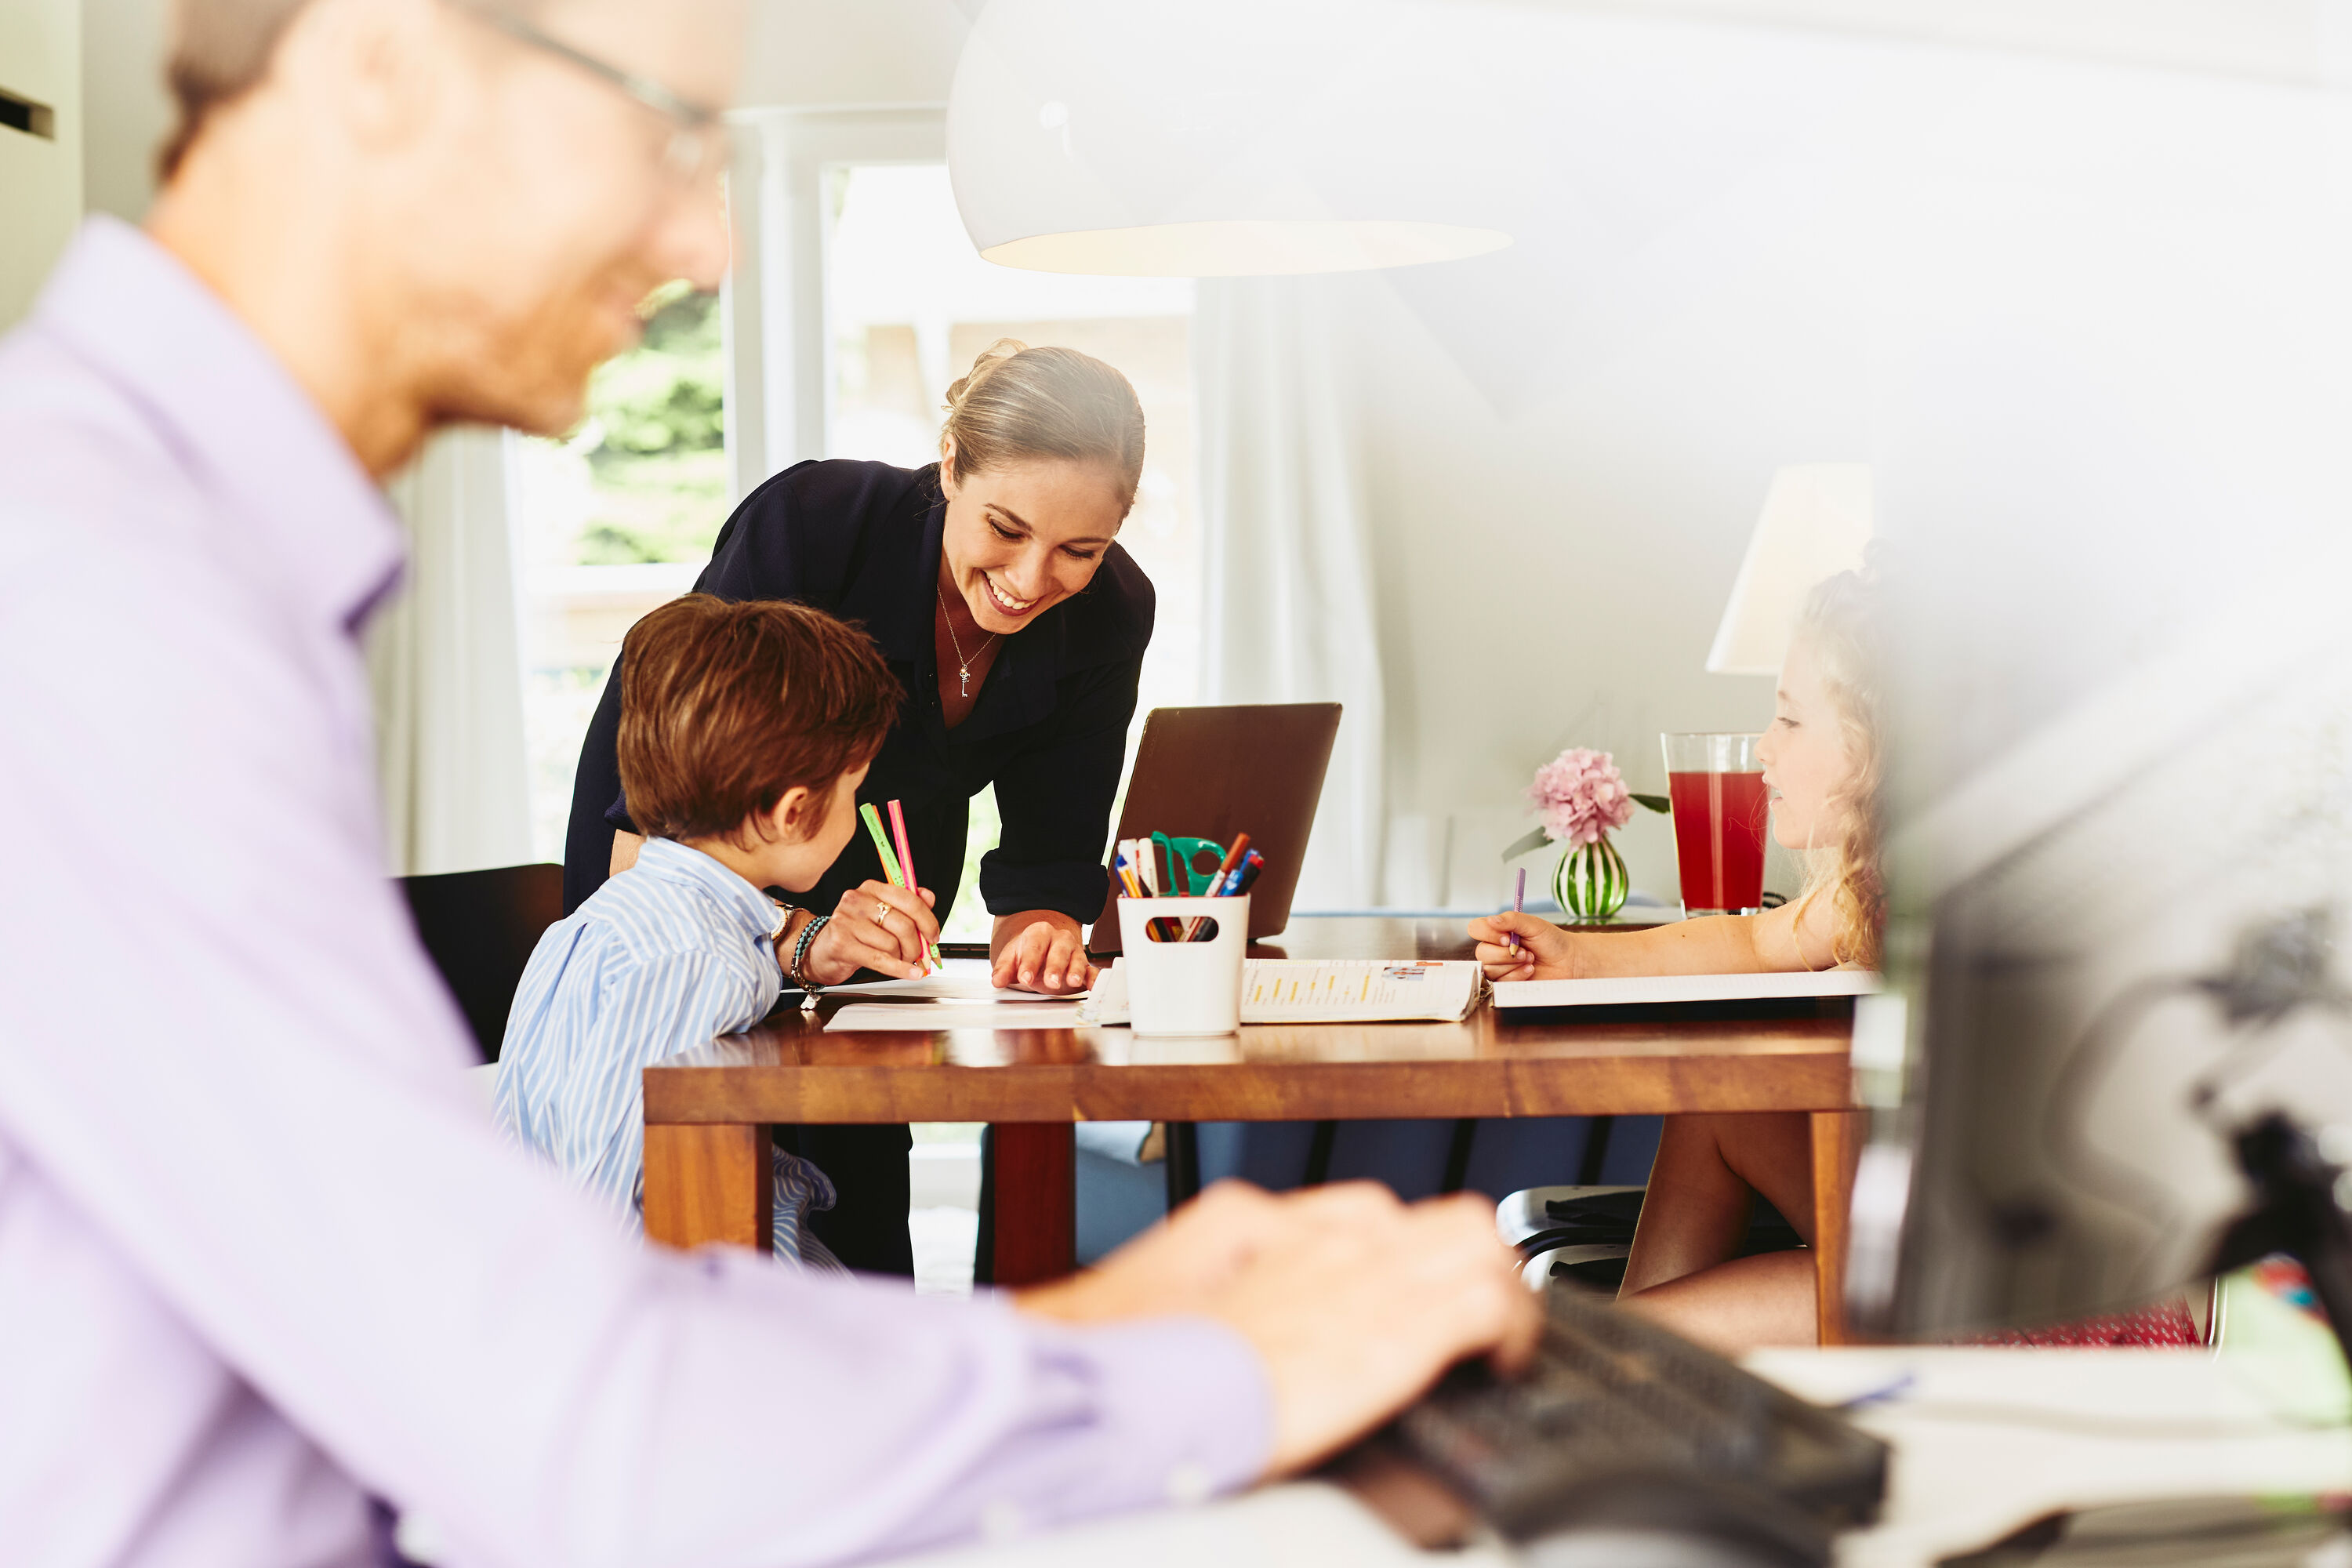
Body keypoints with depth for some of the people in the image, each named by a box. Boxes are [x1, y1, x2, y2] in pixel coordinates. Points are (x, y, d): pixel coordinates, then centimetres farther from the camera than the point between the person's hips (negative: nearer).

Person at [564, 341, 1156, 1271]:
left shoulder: (1107, 618, -24)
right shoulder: (811, 521, -37)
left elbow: (1049, 857, -18)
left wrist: (1040, 940, -41)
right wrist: (805, 941, -54)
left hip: (886, 873, 3)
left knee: (859, 1165, -2)